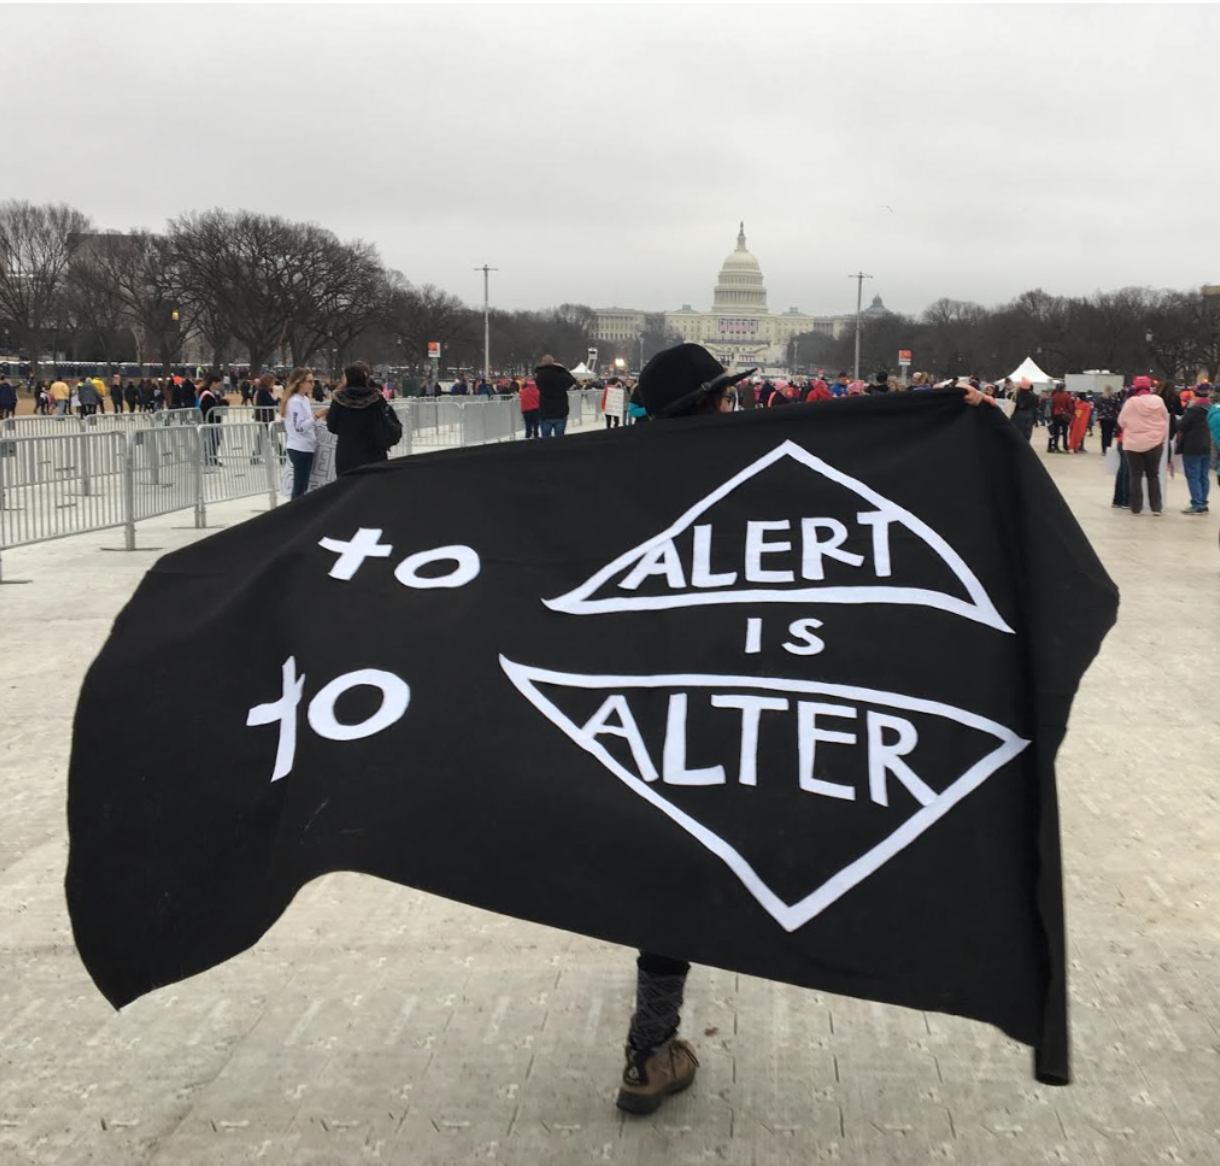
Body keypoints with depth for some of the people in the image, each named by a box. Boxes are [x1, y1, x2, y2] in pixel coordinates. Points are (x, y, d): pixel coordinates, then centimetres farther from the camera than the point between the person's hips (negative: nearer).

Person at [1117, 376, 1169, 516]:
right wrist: (1162, 437, 20)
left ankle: (1136, 507, 5)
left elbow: (1121, 422, 0)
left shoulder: (1131, 402, -9)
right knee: (1153, 475, 11)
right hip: (1154, 443, 2)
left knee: (1136, 476, 6)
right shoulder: (1158, 401, -2)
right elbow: (1165, 421, 8)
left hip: (1133, 444, -2)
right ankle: (1156, 507, 8)